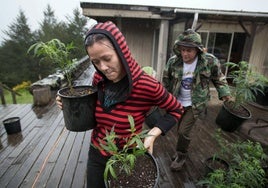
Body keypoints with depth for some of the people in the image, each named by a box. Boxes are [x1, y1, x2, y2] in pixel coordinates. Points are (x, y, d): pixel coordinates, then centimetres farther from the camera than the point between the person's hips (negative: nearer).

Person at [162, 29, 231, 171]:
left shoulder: (210, 61, -18)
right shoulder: (173, 61, -14)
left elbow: (218, 79, 0)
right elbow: (166, 81, -1)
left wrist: (225, 94, -10)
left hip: (195, 104, -3)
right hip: (178, 103, 3)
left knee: (183, 131, -5)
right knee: (180, 130, 18)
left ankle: (181, 156, 23)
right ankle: (181, 151, 45)